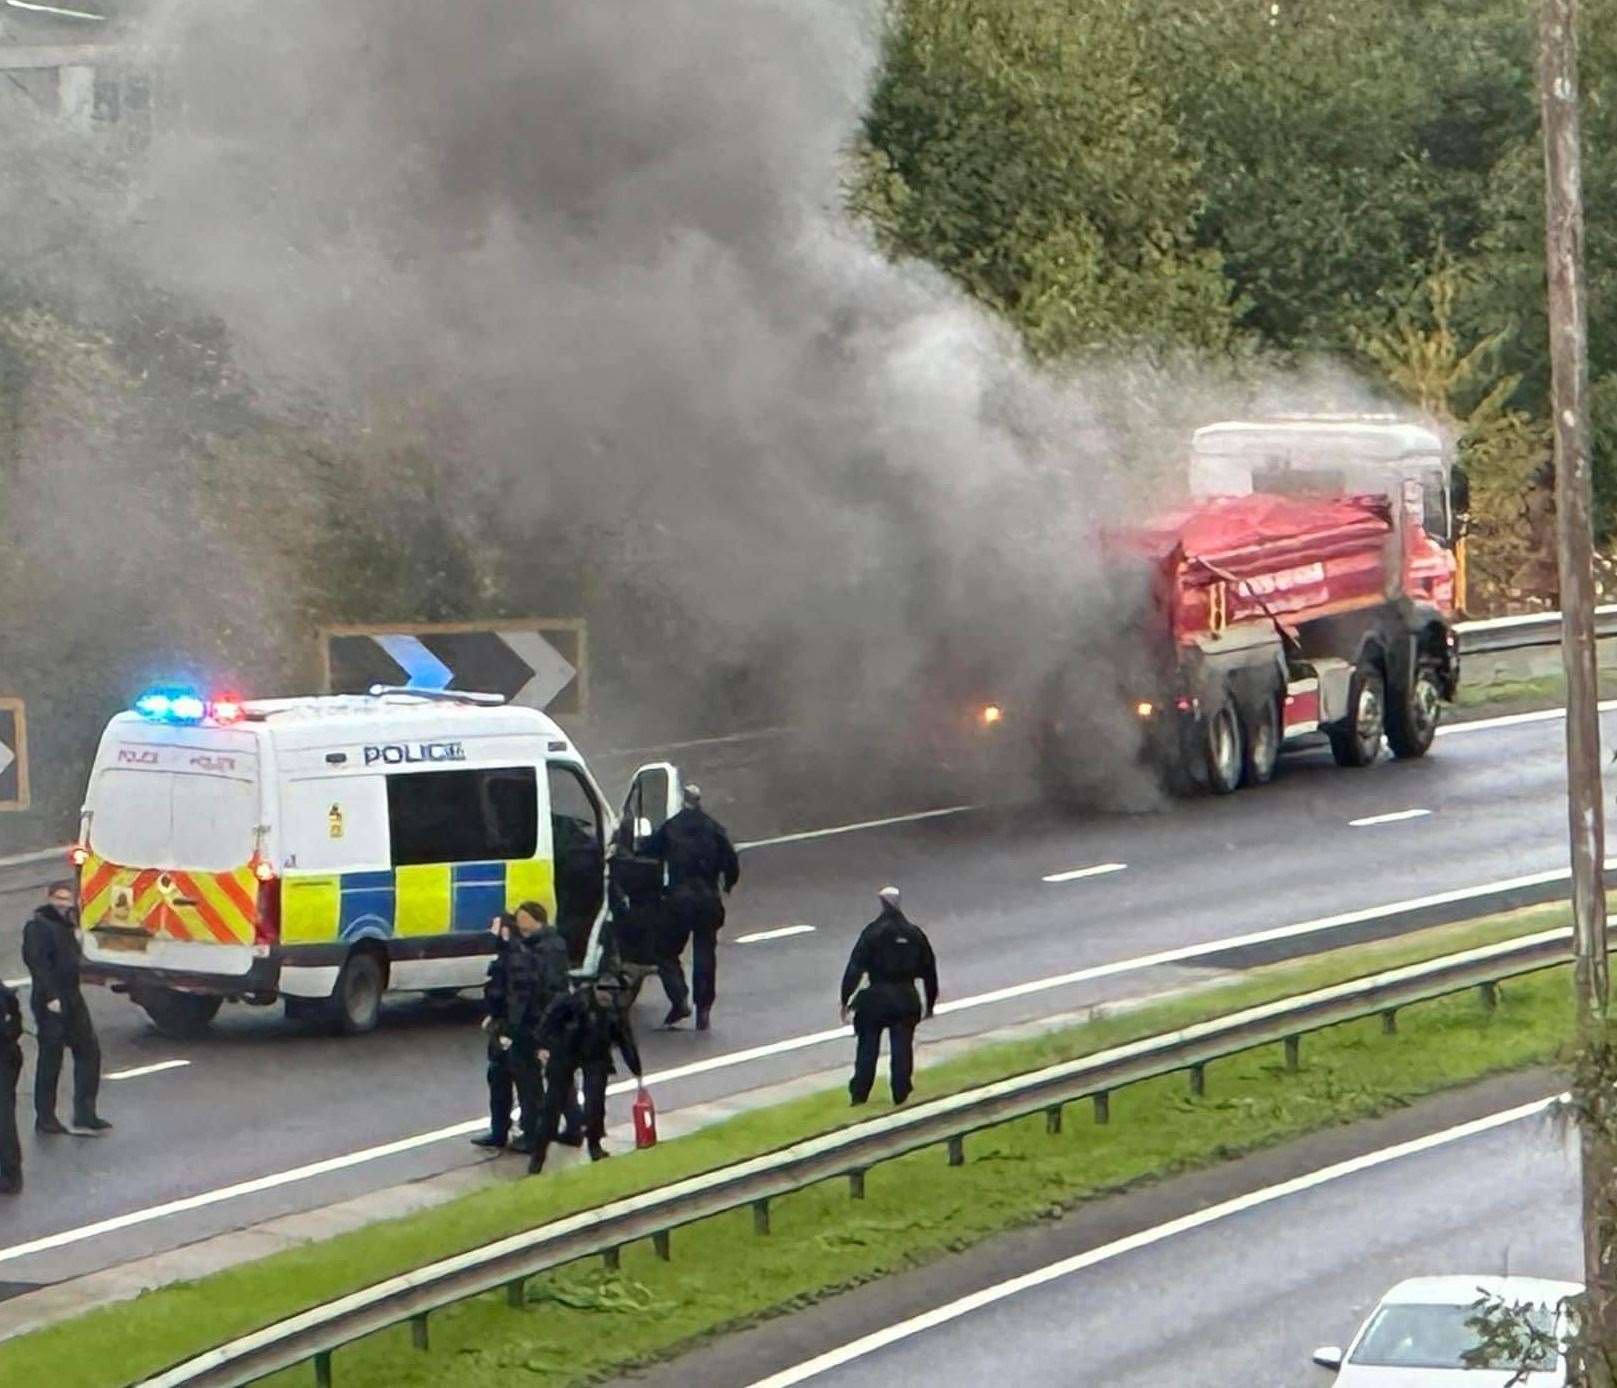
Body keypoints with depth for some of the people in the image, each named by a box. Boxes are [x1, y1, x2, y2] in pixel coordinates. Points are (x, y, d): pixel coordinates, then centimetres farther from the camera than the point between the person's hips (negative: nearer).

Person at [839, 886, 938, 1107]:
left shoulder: (872, 932, -9)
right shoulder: (914, 933, 2)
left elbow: (855, 967, -11)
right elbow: (929, 970, 9)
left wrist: (845, 999, -6)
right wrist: (930, 1003, 18)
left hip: (876, 998, -2)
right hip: (906, 999, 2)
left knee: (867, 1049, 7)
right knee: (902, 1050, 9)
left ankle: (859, 1095, 9)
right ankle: (901, 1095, 10)